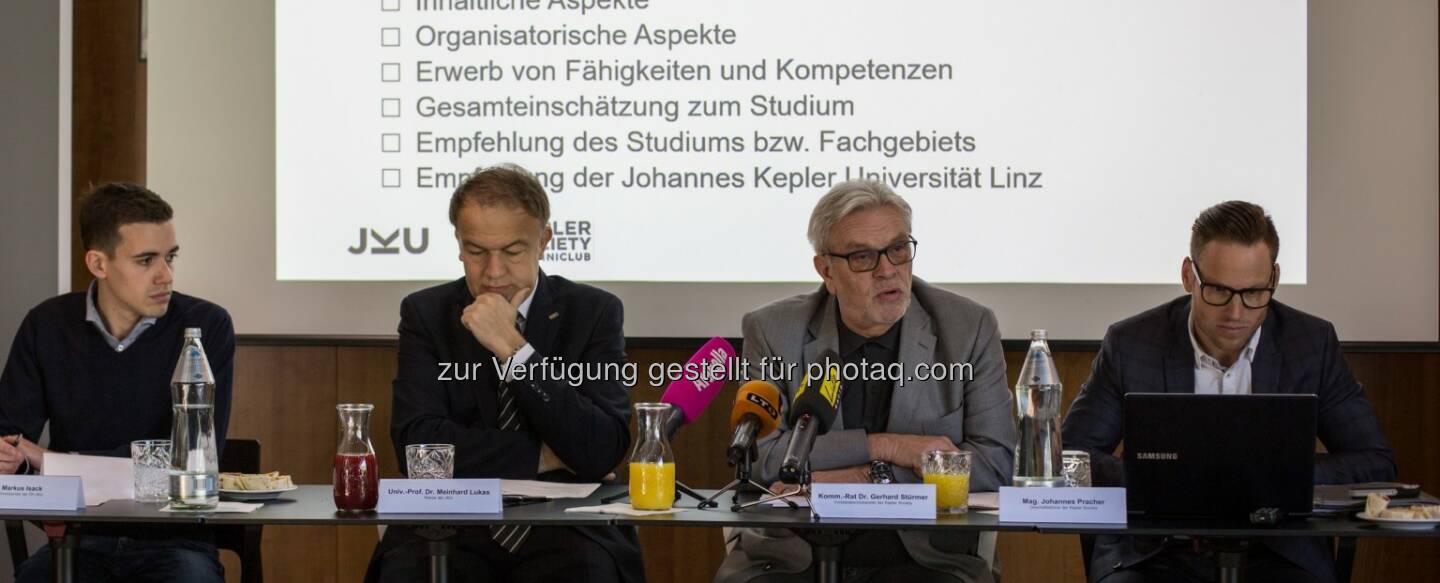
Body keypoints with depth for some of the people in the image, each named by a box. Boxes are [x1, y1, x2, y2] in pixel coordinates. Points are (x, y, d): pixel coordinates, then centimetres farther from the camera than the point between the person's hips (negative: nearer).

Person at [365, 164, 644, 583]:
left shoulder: (594, 312, 2)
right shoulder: (425, 313, 5)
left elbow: (601, 453, -10)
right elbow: (416, 442, -6)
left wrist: (514, 349, -15)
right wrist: (540, 457, -8)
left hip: (562, 523, 0)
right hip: (452, 526, 0)